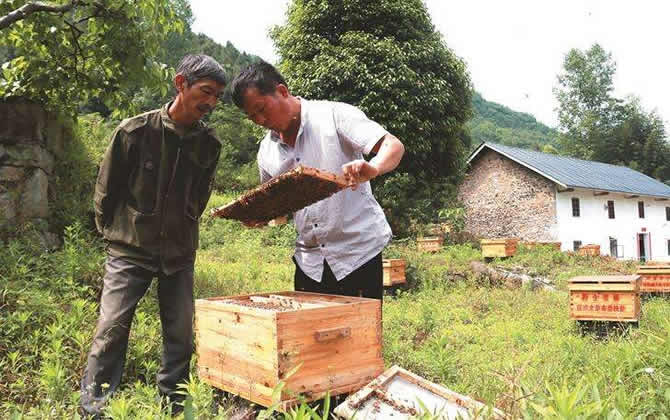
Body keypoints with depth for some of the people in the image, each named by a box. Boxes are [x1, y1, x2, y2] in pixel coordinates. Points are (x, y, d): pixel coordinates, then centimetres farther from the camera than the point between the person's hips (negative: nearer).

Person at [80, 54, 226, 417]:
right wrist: (114, 234, 8)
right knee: (111, 329, -4)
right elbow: (105, 188, 0)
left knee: (181, 335, 6)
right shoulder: (135, 131, -12)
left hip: (179, 254, 4)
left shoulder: (209, 145, -2)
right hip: (130, 250, -3)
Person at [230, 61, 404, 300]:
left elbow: (394, 146, -17)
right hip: (309, 260, 5)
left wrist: (372, 169, -38)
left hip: (358, 251, -5)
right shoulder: (266, 151, 7)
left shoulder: (334, 115, -9)